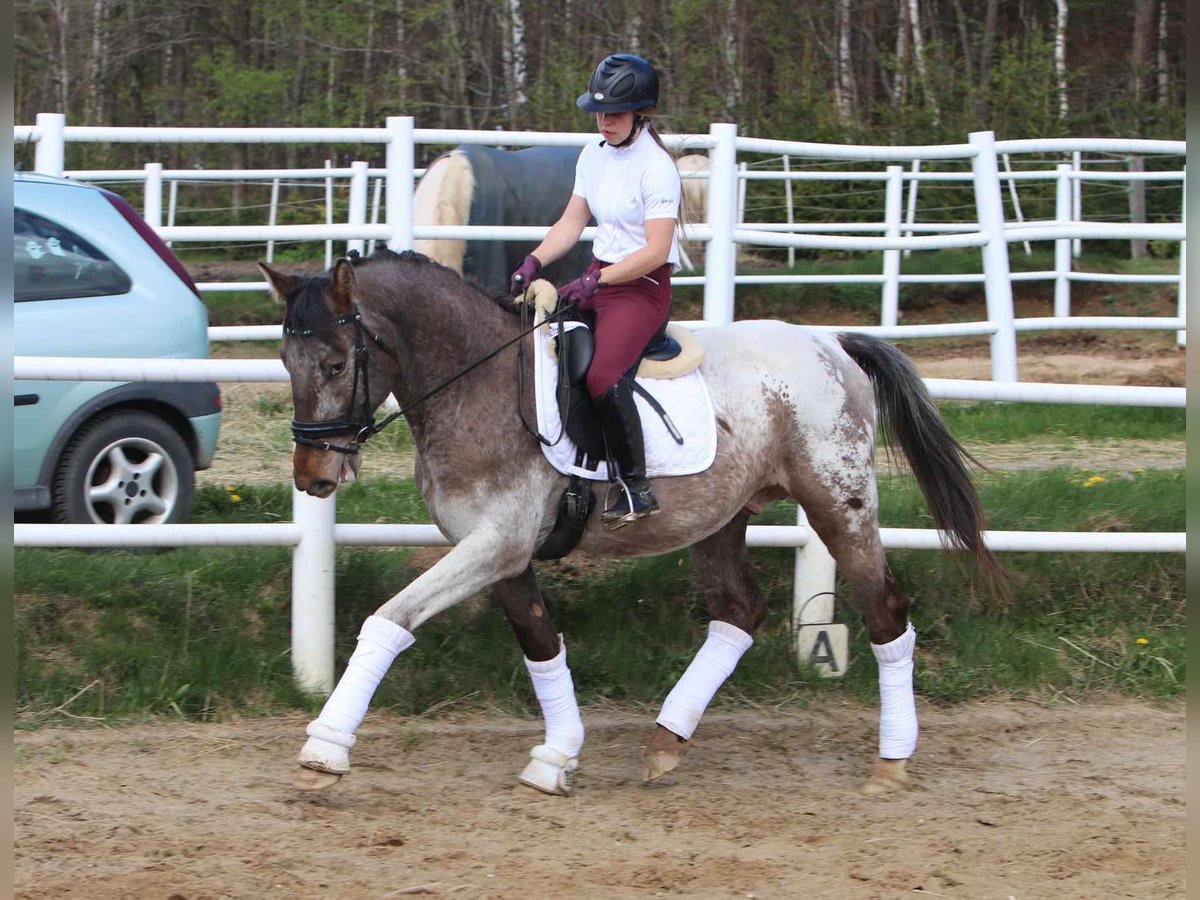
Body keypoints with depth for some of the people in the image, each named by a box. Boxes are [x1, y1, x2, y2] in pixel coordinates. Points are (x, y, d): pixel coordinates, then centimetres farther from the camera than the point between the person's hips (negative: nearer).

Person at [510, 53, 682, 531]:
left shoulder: (655, 167, -15)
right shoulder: (594, 154, 9)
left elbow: (656, 250, -19)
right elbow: (571, 223, 12)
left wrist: (596, 280, -23)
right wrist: (534, 261, -5)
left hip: (642, 286, -9)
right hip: (598, 278, 9)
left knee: (603, 375, -29)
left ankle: (637, 490, -21)